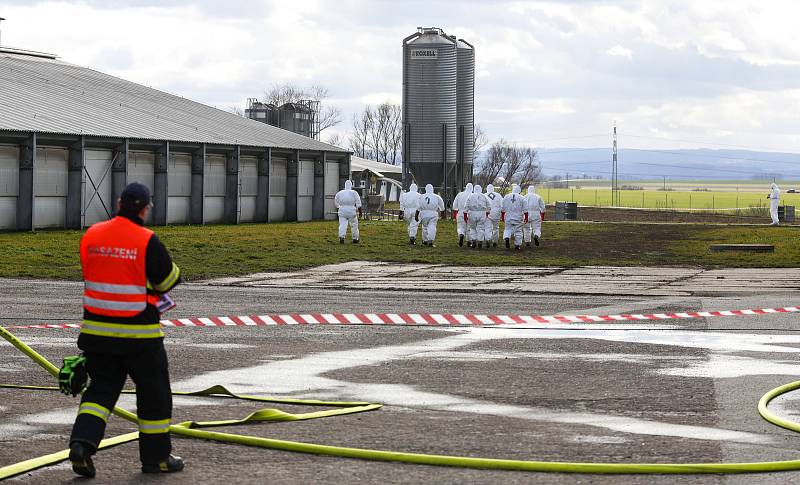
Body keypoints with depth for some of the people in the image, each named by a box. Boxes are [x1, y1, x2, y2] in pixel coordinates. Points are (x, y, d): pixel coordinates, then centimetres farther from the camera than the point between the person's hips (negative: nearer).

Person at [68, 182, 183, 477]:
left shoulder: (91, 236, 2)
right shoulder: (147, 240, -14)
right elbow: (169, 280, -7)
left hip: (97, 328, 5)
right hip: (138, 332, -4)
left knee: (102, 388, 13)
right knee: (154, 391, 11)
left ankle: (82, 443, -6)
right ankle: (156, 456, 18)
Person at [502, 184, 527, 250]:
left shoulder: (506, 197, 1)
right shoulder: (522, 198, -3)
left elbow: (503, 208, 7)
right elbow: (525, 210, -2)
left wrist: (502, 216, 17)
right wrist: (526, 218, 6)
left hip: (508, 217, 1)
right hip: (518, 218, -1)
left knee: (508, 229, 11)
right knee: (518, 231, 6)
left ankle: (506, 238, -17)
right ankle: (517, 245, 8)